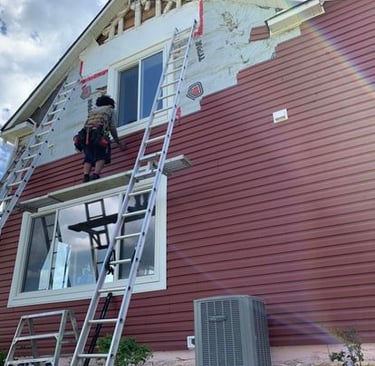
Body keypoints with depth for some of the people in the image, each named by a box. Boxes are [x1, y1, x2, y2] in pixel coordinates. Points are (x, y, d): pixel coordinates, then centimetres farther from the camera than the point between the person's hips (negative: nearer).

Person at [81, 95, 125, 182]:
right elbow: (113, 128, 15)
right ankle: (96, 174, -26)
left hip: (87, 133, 4)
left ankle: (86, 176, -17)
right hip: (99, 132, -4)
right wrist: (118, 142, 22)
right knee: (101, 156, -4)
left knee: (88, 157, 2)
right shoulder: (111, 110, 26)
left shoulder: (93, 110, 38)